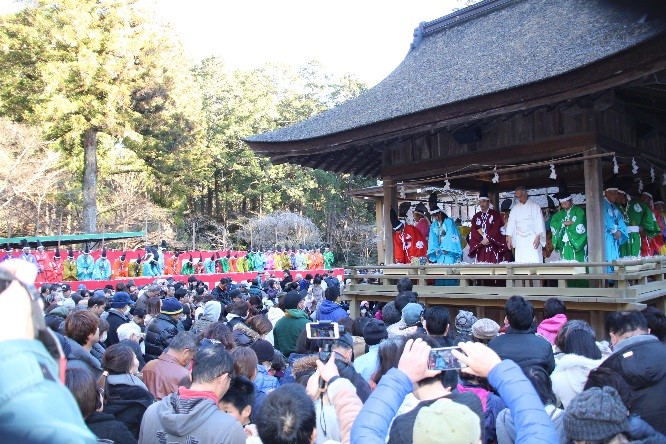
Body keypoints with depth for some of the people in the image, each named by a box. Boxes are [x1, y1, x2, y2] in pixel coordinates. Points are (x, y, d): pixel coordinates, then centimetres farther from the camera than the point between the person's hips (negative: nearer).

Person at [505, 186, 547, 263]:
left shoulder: (534, 206, 1)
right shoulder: (515, 208, 12)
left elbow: (540, 223, -2)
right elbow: (511, 223, 12)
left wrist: (538, 237, -11)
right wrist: (509, 238, 3)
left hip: (533, 239, -3)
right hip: (519, 241, 3)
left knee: (535, 262, -10)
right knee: (520, 262, -2)